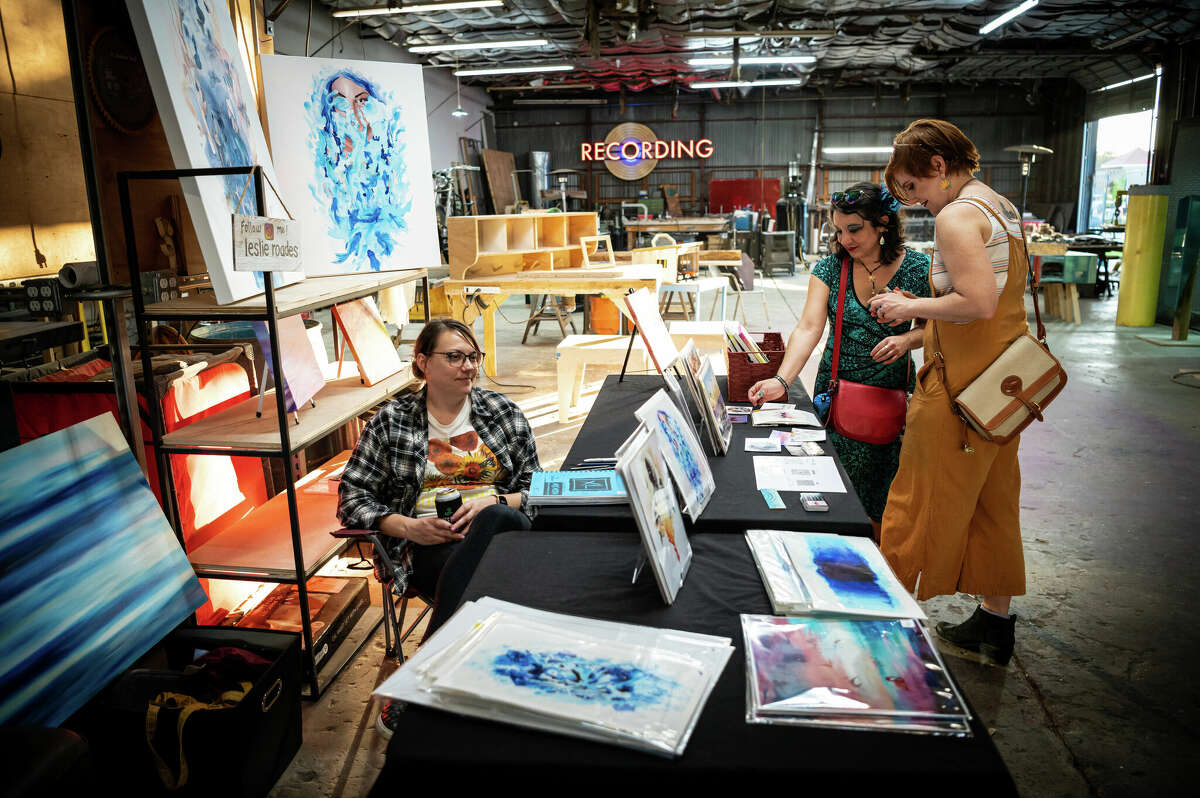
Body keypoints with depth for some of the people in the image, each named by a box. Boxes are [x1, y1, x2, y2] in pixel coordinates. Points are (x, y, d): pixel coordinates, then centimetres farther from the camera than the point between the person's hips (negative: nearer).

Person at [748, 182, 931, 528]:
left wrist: (907, 339, -19)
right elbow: (808, 328, -15)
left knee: (883, 488, 6)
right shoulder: (829, 268, -4)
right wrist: (781, 380, -29)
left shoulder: (918, 268, -5)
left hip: (892, 393, 0)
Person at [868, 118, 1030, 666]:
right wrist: (918, 324, 13)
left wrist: (911, 307, -13)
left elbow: (977, 302, -27)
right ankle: (996, 621, 29)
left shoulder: (956, 216, -16)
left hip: (961, 384, -10)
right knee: (993, 501, 16)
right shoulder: (1001, 208, 14)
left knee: (922, 502, 1)